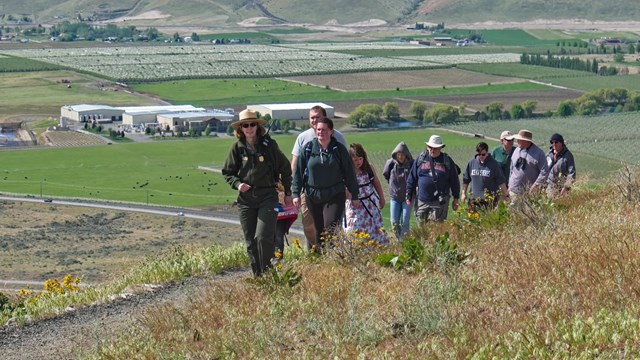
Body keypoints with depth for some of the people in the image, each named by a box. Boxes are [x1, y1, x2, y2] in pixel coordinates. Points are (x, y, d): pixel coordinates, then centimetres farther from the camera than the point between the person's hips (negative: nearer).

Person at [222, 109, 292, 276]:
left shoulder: (269, 145, -2)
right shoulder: (237, 147, 3)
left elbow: (285, 168, 9)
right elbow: (227, 172, 13)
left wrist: (288, 193, 11)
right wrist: (237, 184, -8)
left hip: (267, 198, -3)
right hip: (246, 200, 3)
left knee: (263, 237, -16)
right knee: (250, 242, 6)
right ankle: (257, 276, 15)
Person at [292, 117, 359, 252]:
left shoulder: (339, 149, -1)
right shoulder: (307, 149, 2)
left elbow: (349, 173, 4)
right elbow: (298, 172, 6)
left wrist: (354, 196, 5)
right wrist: (296, 194, 1)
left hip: (335, 196, -2)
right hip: (313, 196, 2)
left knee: (331, 228, -13)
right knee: (319, 230, 9)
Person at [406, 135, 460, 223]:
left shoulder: (447, 161, 3)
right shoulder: (421, 159, 7)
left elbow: (454, 181, 9)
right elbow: (412, 178, 11)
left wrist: (456, 199, 8)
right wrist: (409, 196, 8)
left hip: (440, 202, -2)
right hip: (422, 201, 2)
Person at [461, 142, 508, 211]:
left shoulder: (494, 164, -3)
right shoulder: (471, 163, 6)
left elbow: (501, 182, 0)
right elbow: (466, 180, 16)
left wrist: (506, 194, -1)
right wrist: (463, 193, 14)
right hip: (474, 199, 3)